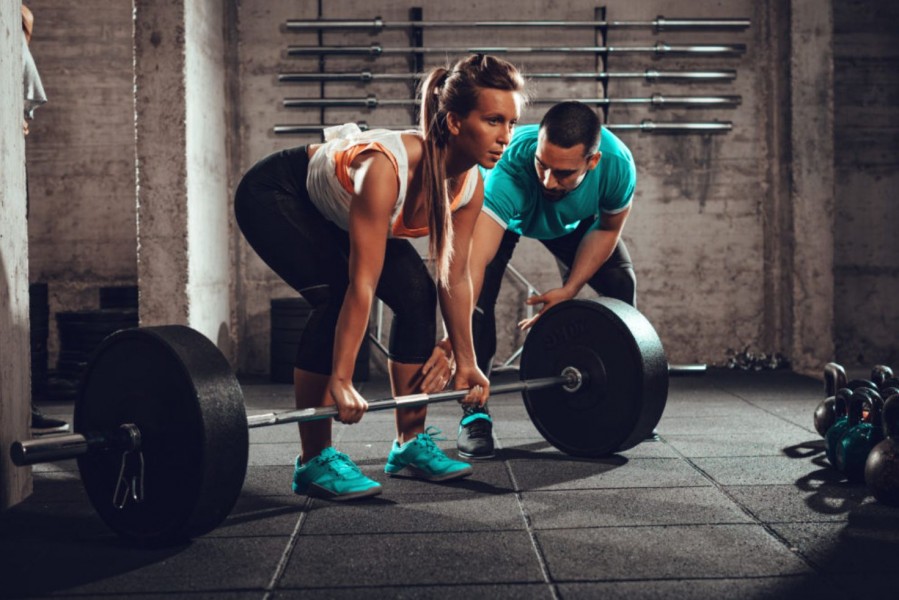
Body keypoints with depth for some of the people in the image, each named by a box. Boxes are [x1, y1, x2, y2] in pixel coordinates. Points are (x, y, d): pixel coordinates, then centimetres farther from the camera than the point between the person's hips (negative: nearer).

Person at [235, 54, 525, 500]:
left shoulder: (470, 185, -19)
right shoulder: (386, 169, -41)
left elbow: (454, 279, -8)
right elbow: (362, 285, -40)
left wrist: (465, 361, -2)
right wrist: (340, 382, -38)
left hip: (335, 211, 7)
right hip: (273, 196, -7)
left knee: (416, 292, -8)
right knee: (336, 296, -25)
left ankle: (411, 443, 5)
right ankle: (314, 461, -14)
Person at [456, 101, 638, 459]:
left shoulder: (617, 165, -37)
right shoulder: (511, 167, -48)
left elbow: (606, 229, -14)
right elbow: (474, 261, -57)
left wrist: (569, 289, -24)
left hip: (573, 219, 3)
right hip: (503, 213, -3)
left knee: (621, 284, -6)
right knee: (480, 290, -26)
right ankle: (475, 413, -13)